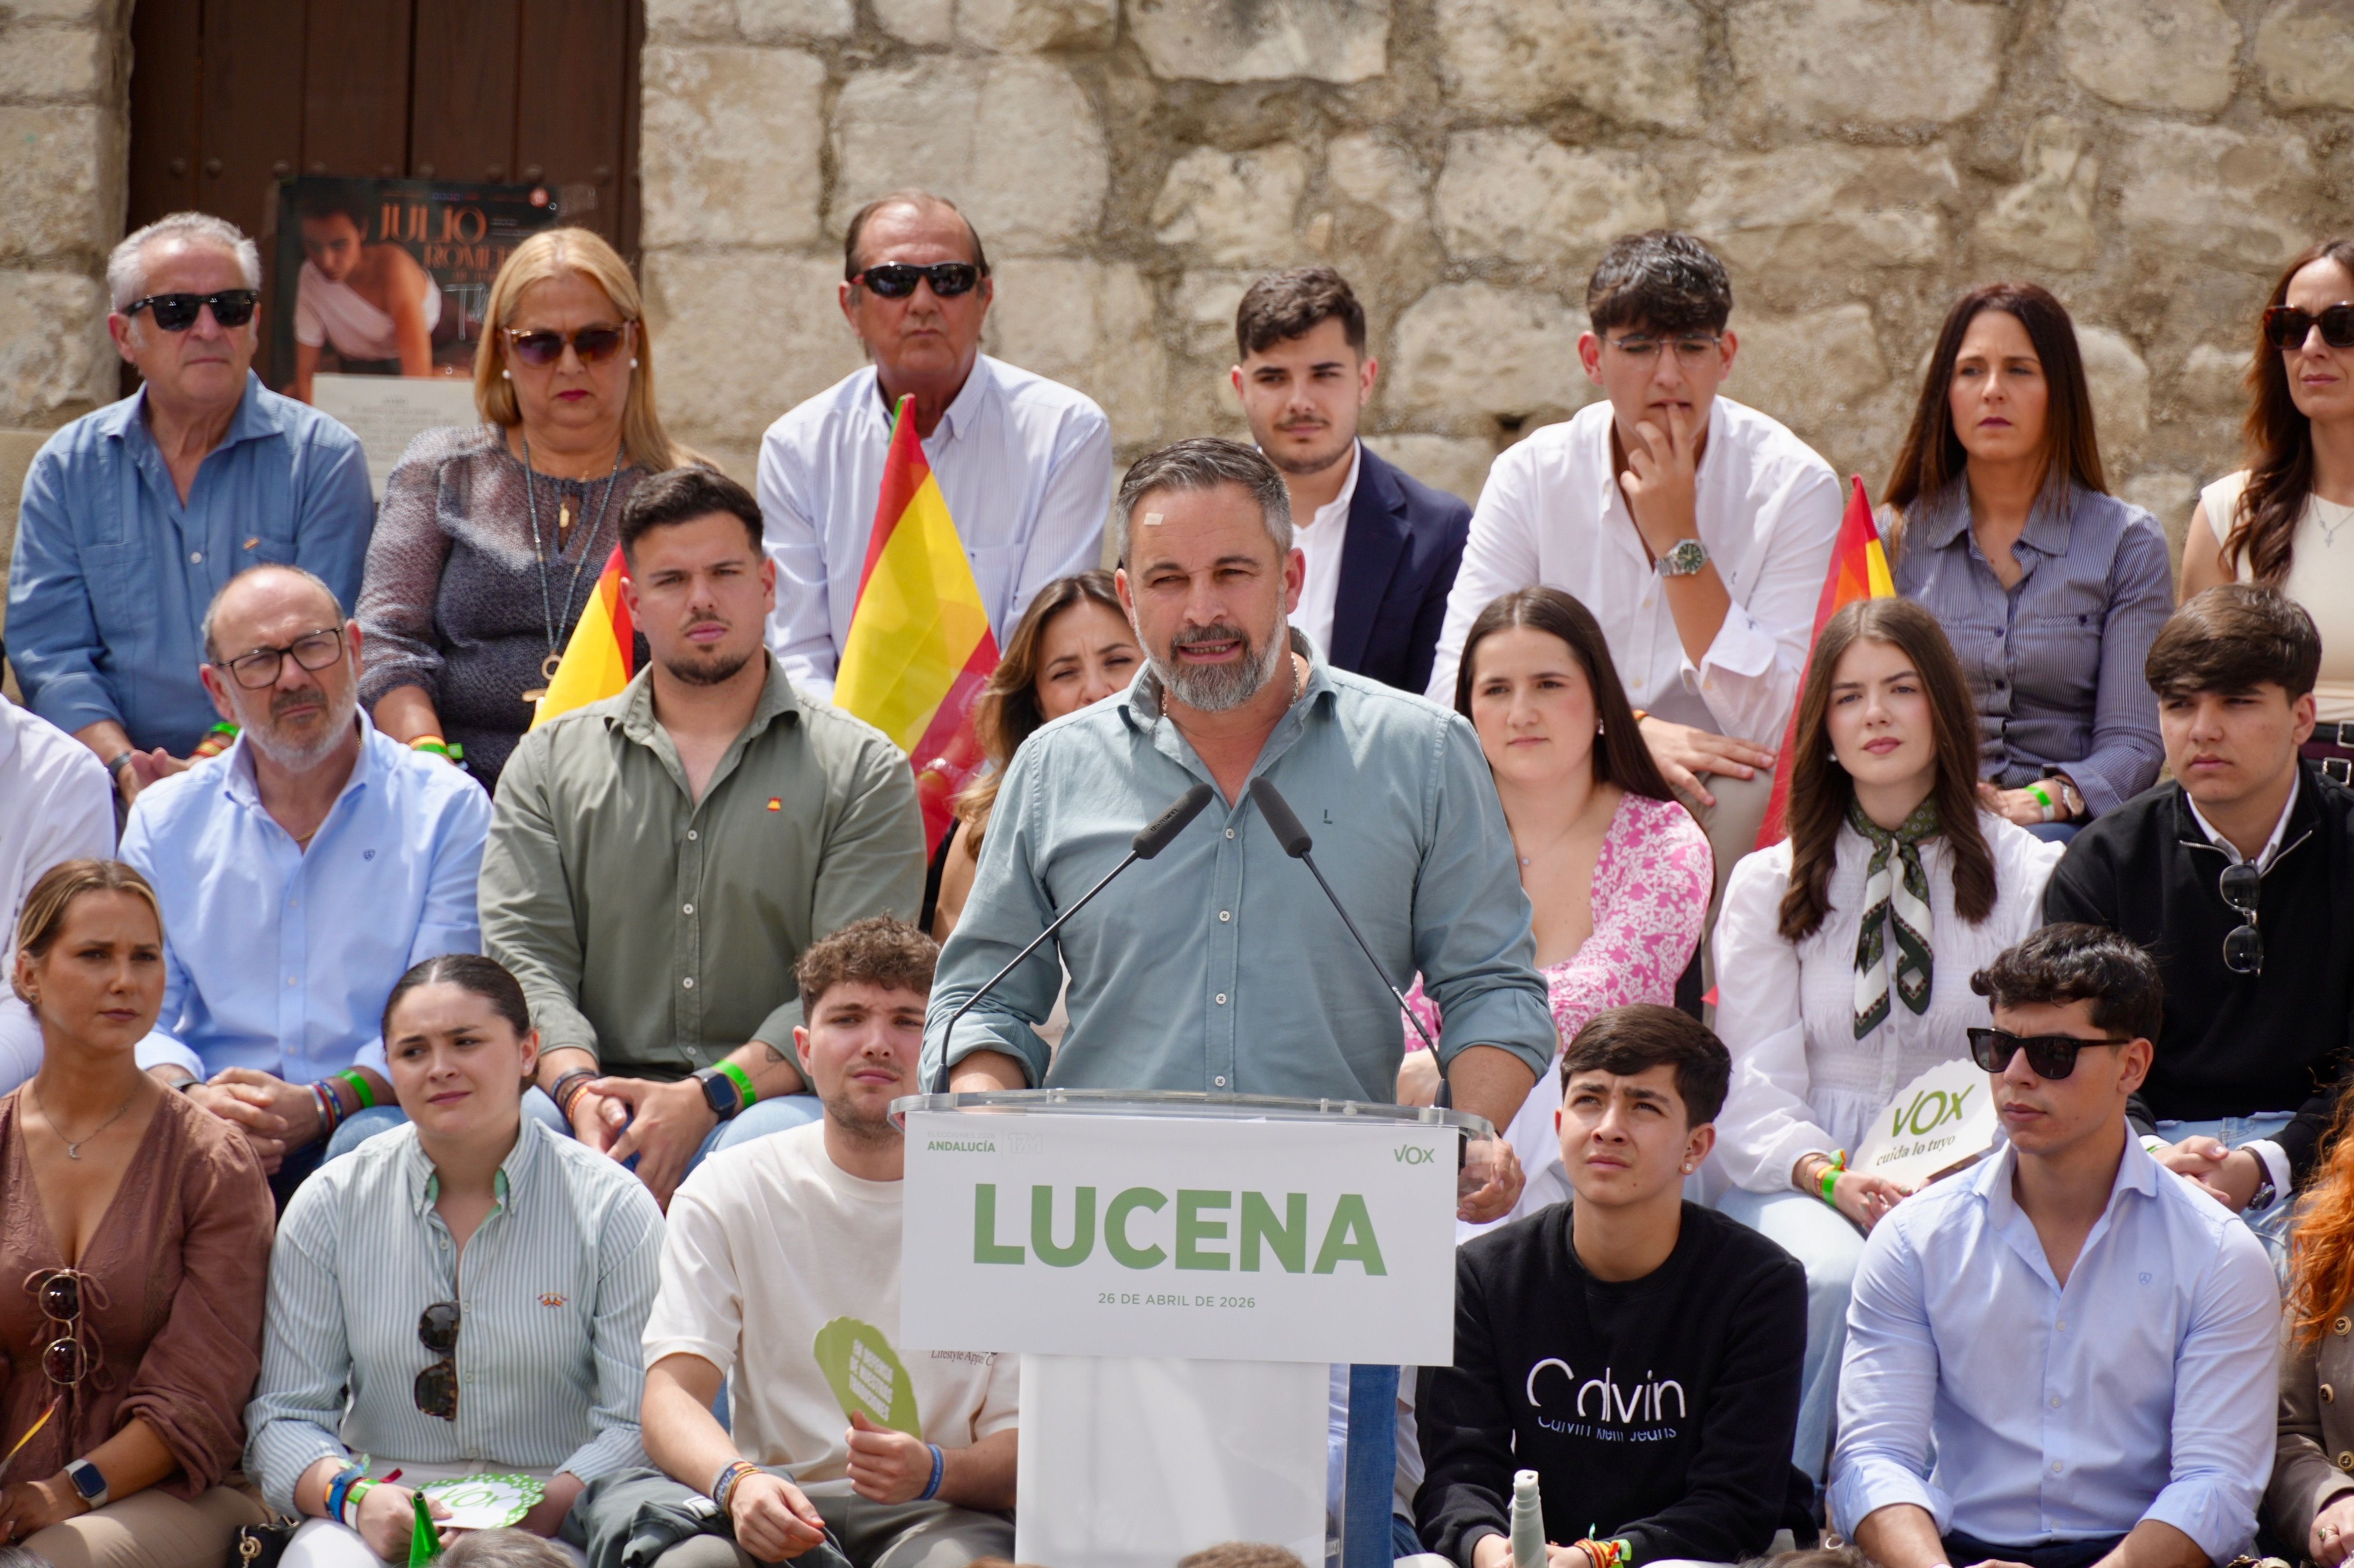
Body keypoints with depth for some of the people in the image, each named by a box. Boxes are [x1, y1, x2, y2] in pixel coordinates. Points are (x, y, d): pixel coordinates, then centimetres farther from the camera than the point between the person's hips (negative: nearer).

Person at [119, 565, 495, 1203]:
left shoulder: (445, 809, 4)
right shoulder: (165, 820, 14)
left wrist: (323, 1106, -20)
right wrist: (188, 1097, -14)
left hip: (370, 1112, -1)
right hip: (211, 1127, 1)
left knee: (377, 1144, -37)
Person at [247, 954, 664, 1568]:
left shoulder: (611, 1207, 2)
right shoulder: (330, 1206, 8)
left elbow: (638, 1425, -4)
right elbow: (285, 1415, 8)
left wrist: (543, 1509, -22)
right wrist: (354, 1497, -14)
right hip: (384, 1513, 1)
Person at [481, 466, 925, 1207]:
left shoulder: (860, 770, 10)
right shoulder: (551, 762, 19)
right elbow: (523, 952, 7)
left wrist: (708, 1097, -18)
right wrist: (579, 1088, -16)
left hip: (770, 1097, -1)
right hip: (603, 1101, 1)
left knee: (772, 1145, -39)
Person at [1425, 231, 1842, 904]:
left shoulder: (1794, 486, -7)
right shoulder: (1531, 475, -1)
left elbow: (1776, 728, -15)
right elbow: (1457, 687, -10)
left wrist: (1679, 541, -19)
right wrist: (1628, 734, -23)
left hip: (1719, 801, -1)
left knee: (1748, 798, -34)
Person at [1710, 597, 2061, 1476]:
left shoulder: (2029, 875, 10)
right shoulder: (1768, 885, 12)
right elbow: (1752, 1087, 5)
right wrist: (1828, 1176, -17)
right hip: (1800, 1176, 1)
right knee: (1832, 1276, -35)